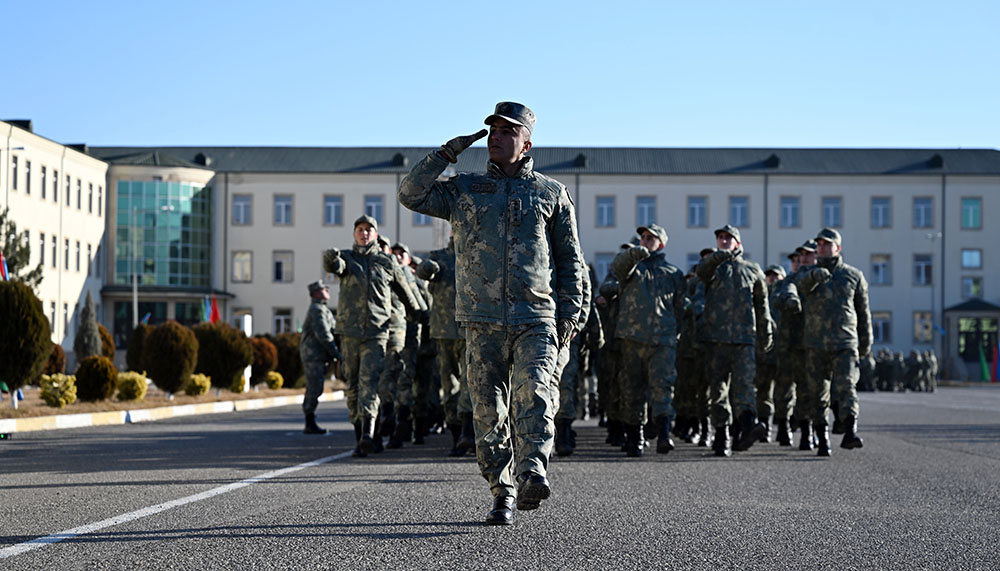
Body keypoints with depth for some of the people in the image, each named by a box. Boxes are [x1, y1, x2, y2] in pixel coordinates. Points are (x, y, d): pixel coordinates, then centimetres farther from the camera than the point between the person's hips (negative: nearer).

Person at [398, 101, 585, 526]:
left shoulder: (551, 193, 13)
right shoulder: (464, 190, 15)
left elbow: (570, 260, 13)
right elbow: (411, 194, 3)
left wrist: (569, 314, 4)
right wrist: (447, 153, -2)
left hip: (535, 319, -1)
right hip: (482, 320, 2)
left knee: (534, 395, -20)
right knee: (489, 407, 0)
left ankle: (532, 474, -30)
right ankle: (502, 492, 6)